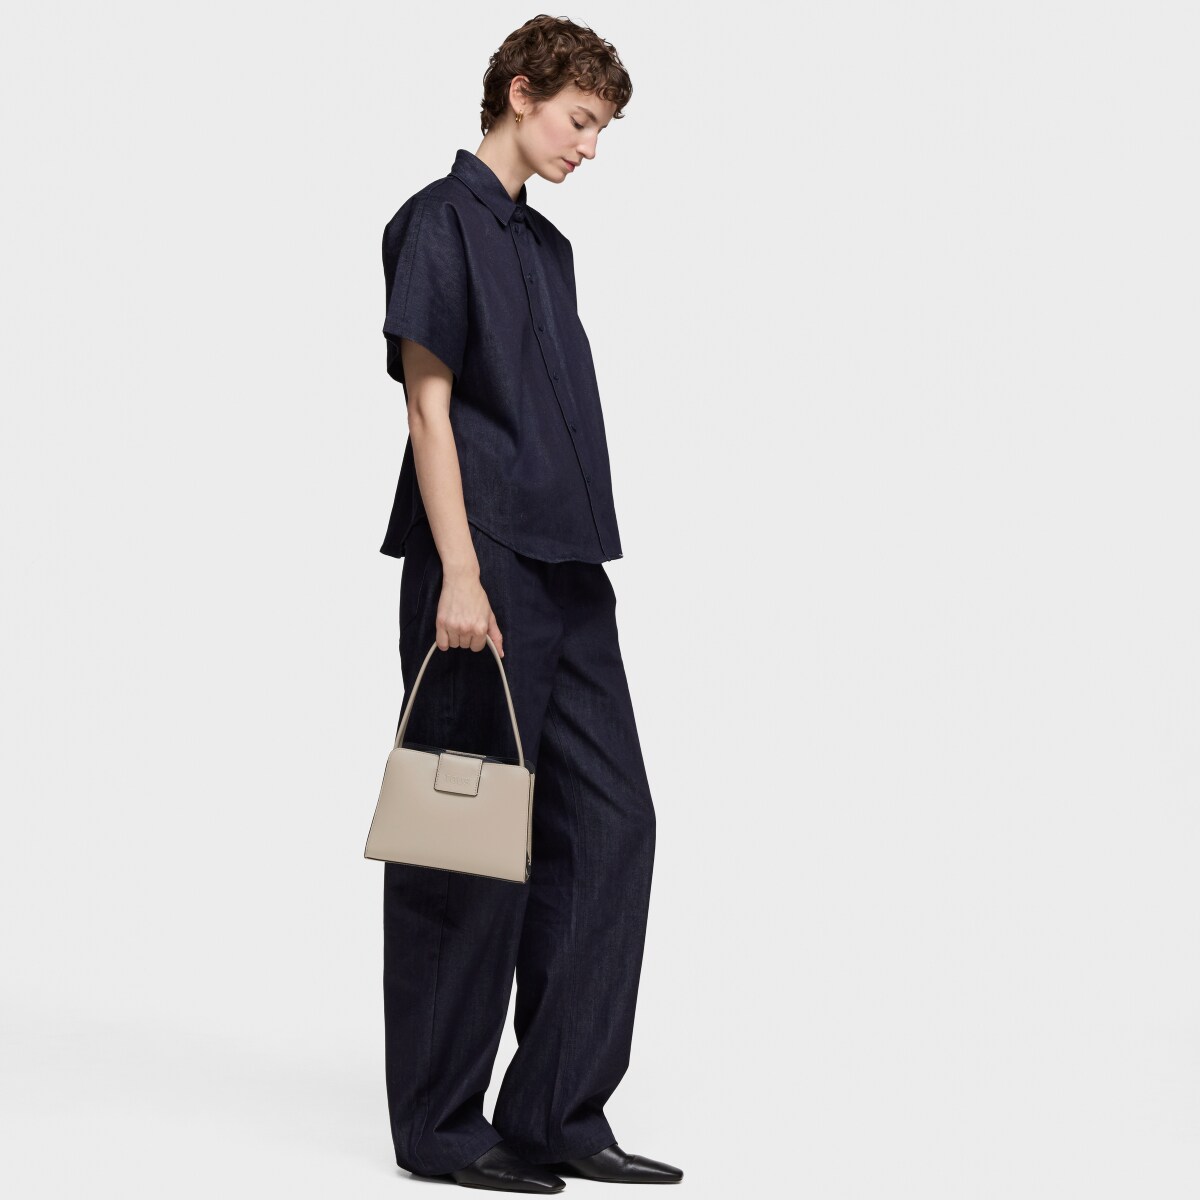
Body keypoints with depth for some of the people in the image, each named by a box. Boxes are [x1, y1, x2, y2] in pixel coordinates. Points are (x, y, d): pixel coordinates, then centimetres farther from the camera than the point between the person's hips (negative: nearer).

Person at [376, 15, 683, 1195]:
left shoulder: (546, 244, 19)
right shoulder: (440, 220, -5)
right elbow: (429, 401, -12)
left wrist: (580, 565, 16)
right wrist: (458, 574, -18)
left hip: (569, 575, 9)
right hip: (485, 572, -9)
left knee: (610, 823, 5)